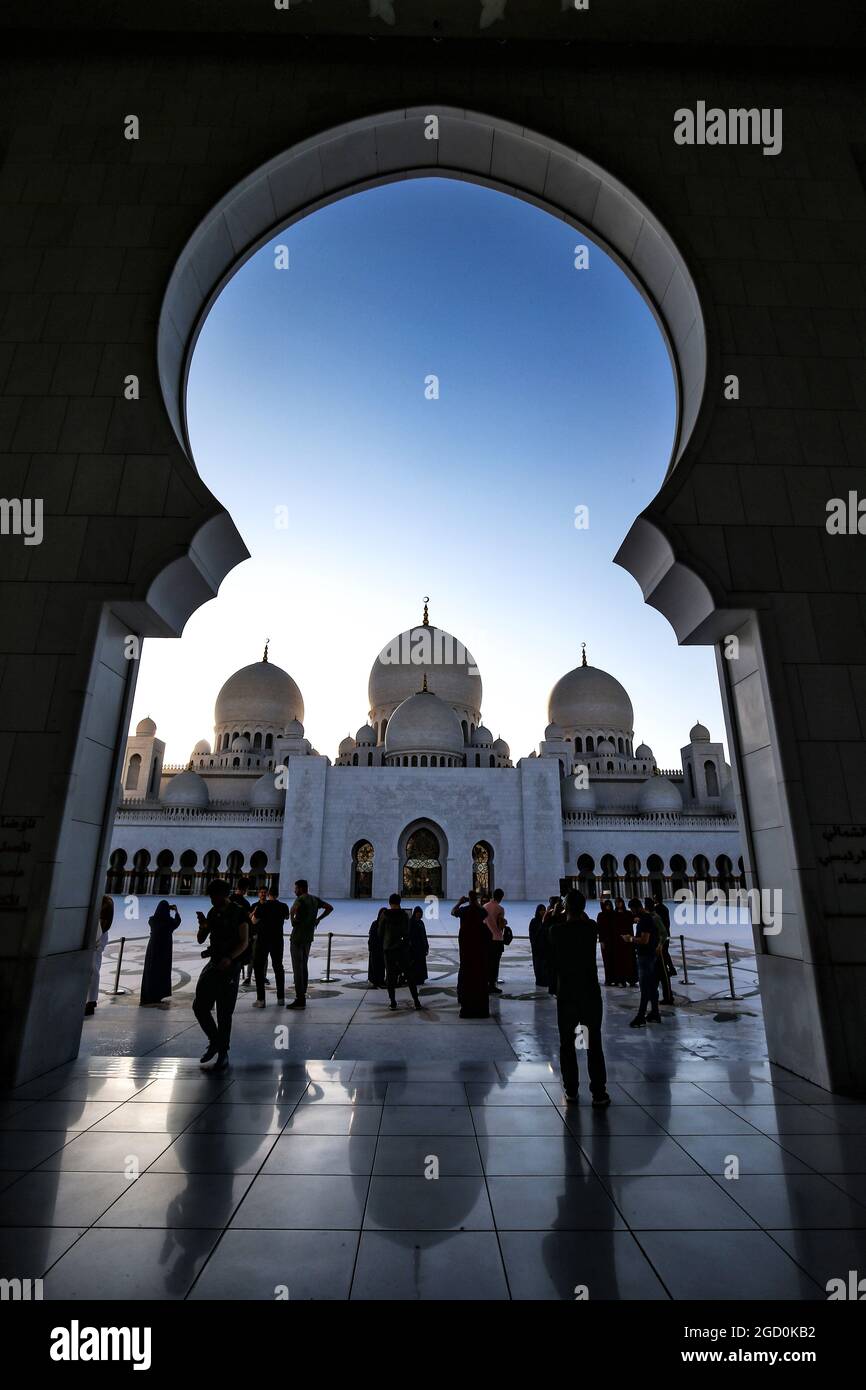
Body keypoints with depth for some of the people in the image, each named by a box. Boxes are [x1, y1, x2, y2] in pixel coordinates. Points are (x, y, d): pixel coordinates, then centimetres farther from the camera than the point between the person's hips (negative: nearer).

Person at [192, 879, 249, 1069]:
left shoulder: (239, 912, -9)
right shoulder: (213, 913, 9)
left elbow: (244, 942, -13)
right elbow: (200, 940, 13)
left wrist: (229, 958, -28)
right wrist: (203, 926, -8)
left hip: (231, 966, -6)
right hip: (214, 963, 6)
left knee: (224, 1013, 0)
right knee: (199, 1006, 4)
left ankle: (223, 1053, 14)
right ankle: (214, 1041, 26)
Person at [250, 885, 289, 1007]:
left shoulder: (262, 907, -11)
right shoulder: (283, 906, -1)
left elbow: (254, 921, 1)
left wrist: (255, 912, 17)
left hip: (262, 939, -3)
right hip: (278, 940, 3)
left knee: (259, 968, 5)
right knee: (278, 967, 14)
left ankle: (260, 999, 0)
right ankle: (281, 998, 16)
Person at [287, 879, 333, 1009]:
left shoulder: (300, 899, -14)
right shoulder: (315, 899, 10)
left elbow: (292, 911, -33)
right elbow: (330, 908, 13)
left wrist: (293, 921, -14)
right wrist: (318, 919, 12)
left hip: (298, 936, -8)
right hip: (309, 937, 8)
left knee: (297, 968, -4)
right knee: (304, 966, 17)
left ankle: (299, 1000, -4)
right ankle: (303, 996, 22)